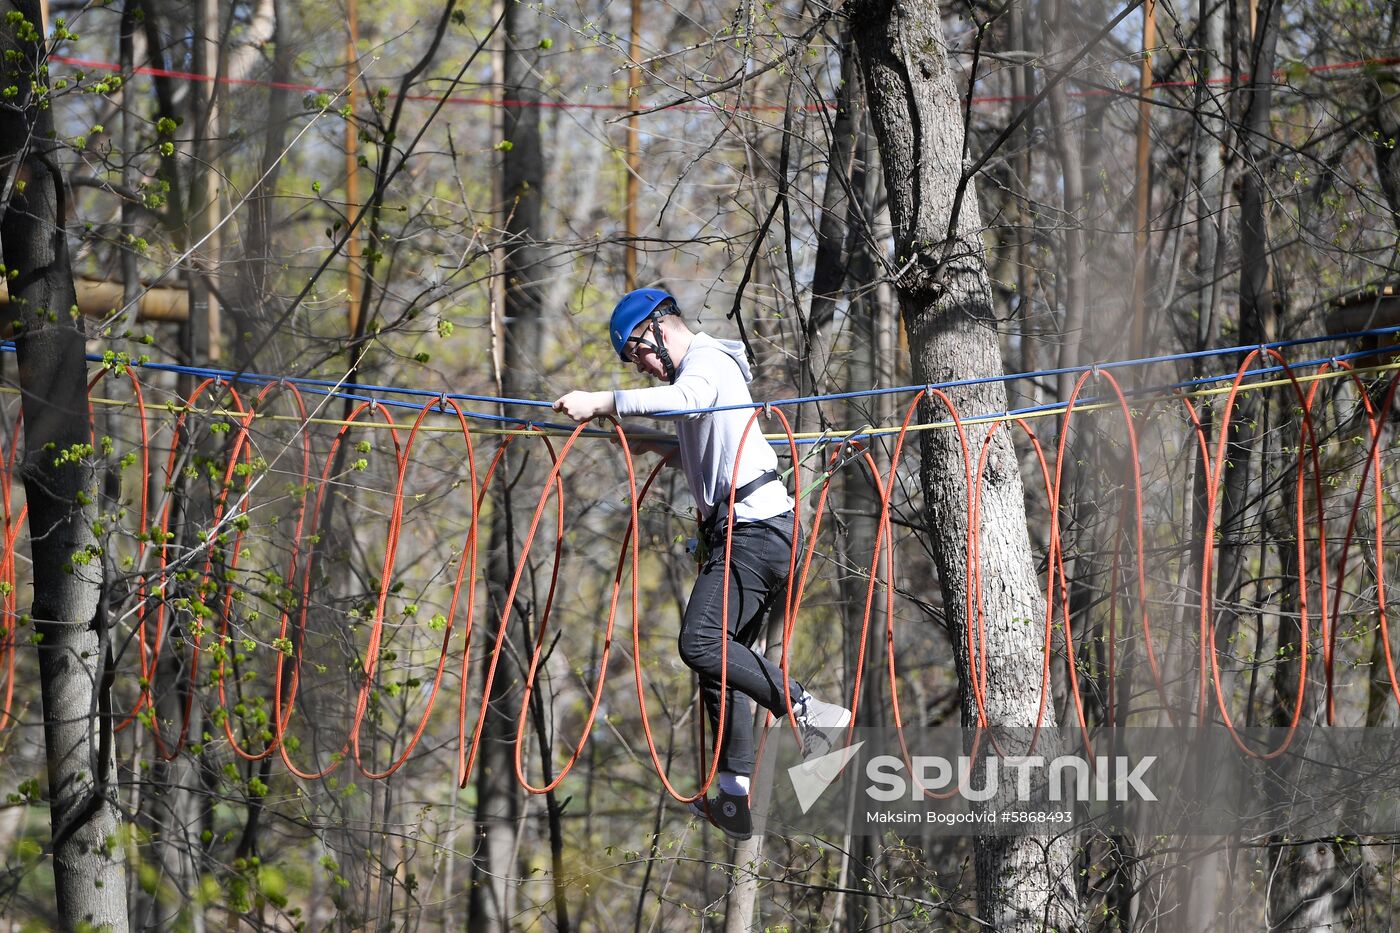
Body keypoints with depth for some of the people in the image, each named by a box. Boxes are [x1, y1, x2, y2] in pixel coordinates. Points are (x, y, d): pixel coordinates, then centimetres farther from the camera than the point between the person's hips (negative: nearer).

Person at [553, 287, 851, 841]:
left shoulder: (706, 360, -5)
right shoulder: (701, 368, 27)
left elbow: (682, 398, -30)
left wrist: (602, 402, -38)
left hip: (754, 531, -11)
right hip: (755, 531, 11)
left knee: (701, 640, -23)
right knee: (721, 655, 8)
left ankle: (808, 714, -21)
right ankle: (736, 797, 5)